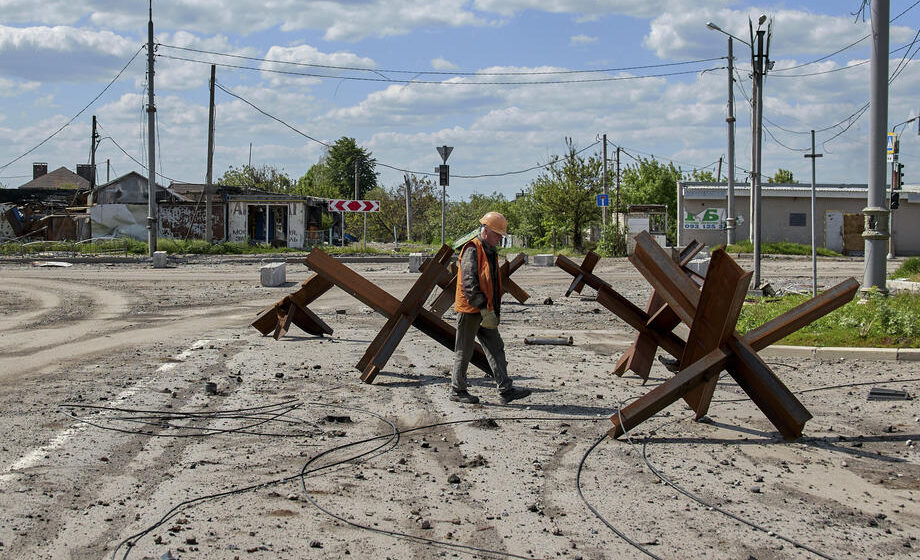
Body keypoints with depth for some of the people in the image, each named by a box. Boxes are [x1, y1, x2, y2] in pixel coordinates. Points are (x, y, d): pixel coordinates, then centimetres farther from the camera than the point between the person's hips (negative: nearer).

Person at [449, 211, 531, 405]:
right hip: (470, 310, -9)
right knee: (464, 352, 2)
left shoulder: (490, 252, 15)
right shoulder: (472, 250, -16)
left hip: (485, 311, 9)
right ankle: (457, 390, 13)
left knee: (496, 348, 4)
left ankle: (506, 389, 4)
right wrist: (483, 309, -26)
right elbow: (469, 283, -24)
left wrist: (494, 310, 20)